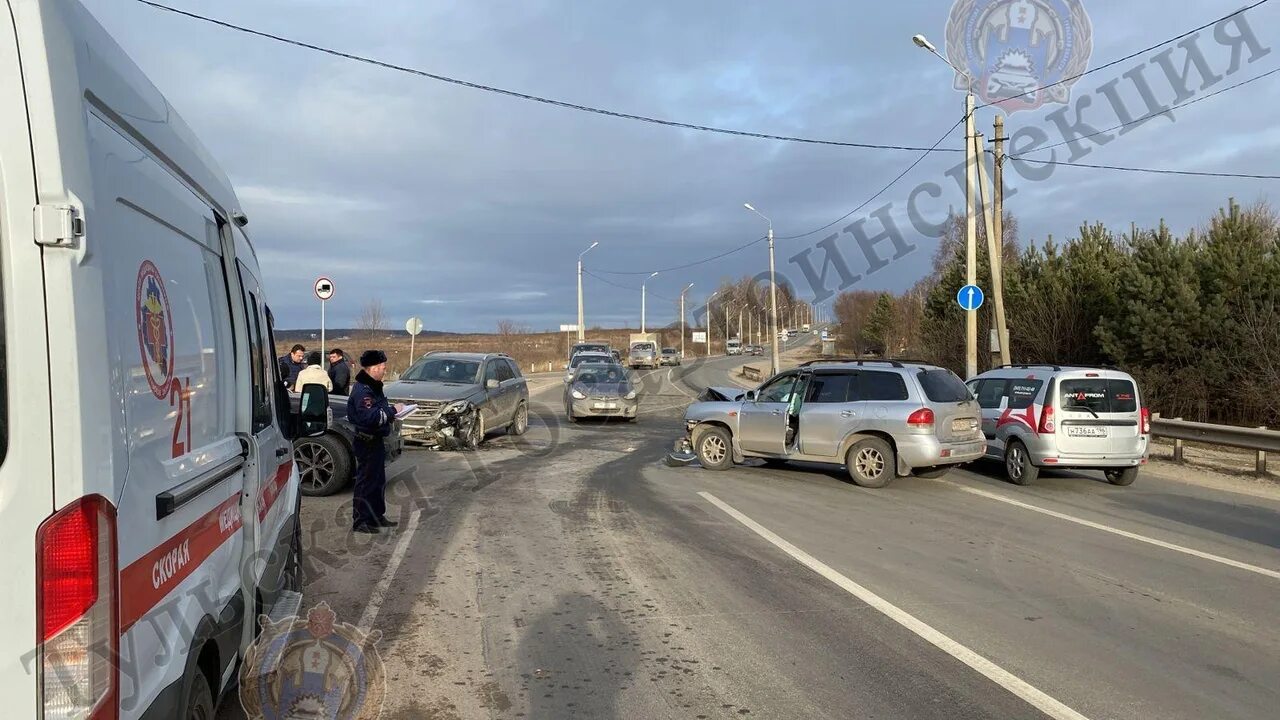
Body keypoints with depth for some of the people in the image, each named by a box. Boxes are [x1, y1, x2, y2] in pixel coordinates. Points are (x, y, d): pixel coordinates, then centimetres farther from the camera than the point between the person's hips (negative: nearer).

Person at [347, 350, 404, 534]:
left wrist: (391, 413, 5)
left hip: (375, 440, 10)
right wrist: (392, 410, -24)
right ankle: (360, 521, 6)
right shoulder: (362, 390, -20)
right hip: (367, 441, -10)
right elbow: (369, 417, -31)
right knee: (366, 481, -2)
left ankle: (376, 516, 29)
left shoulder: (373, 386, 12)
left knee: (378, 480, 18)